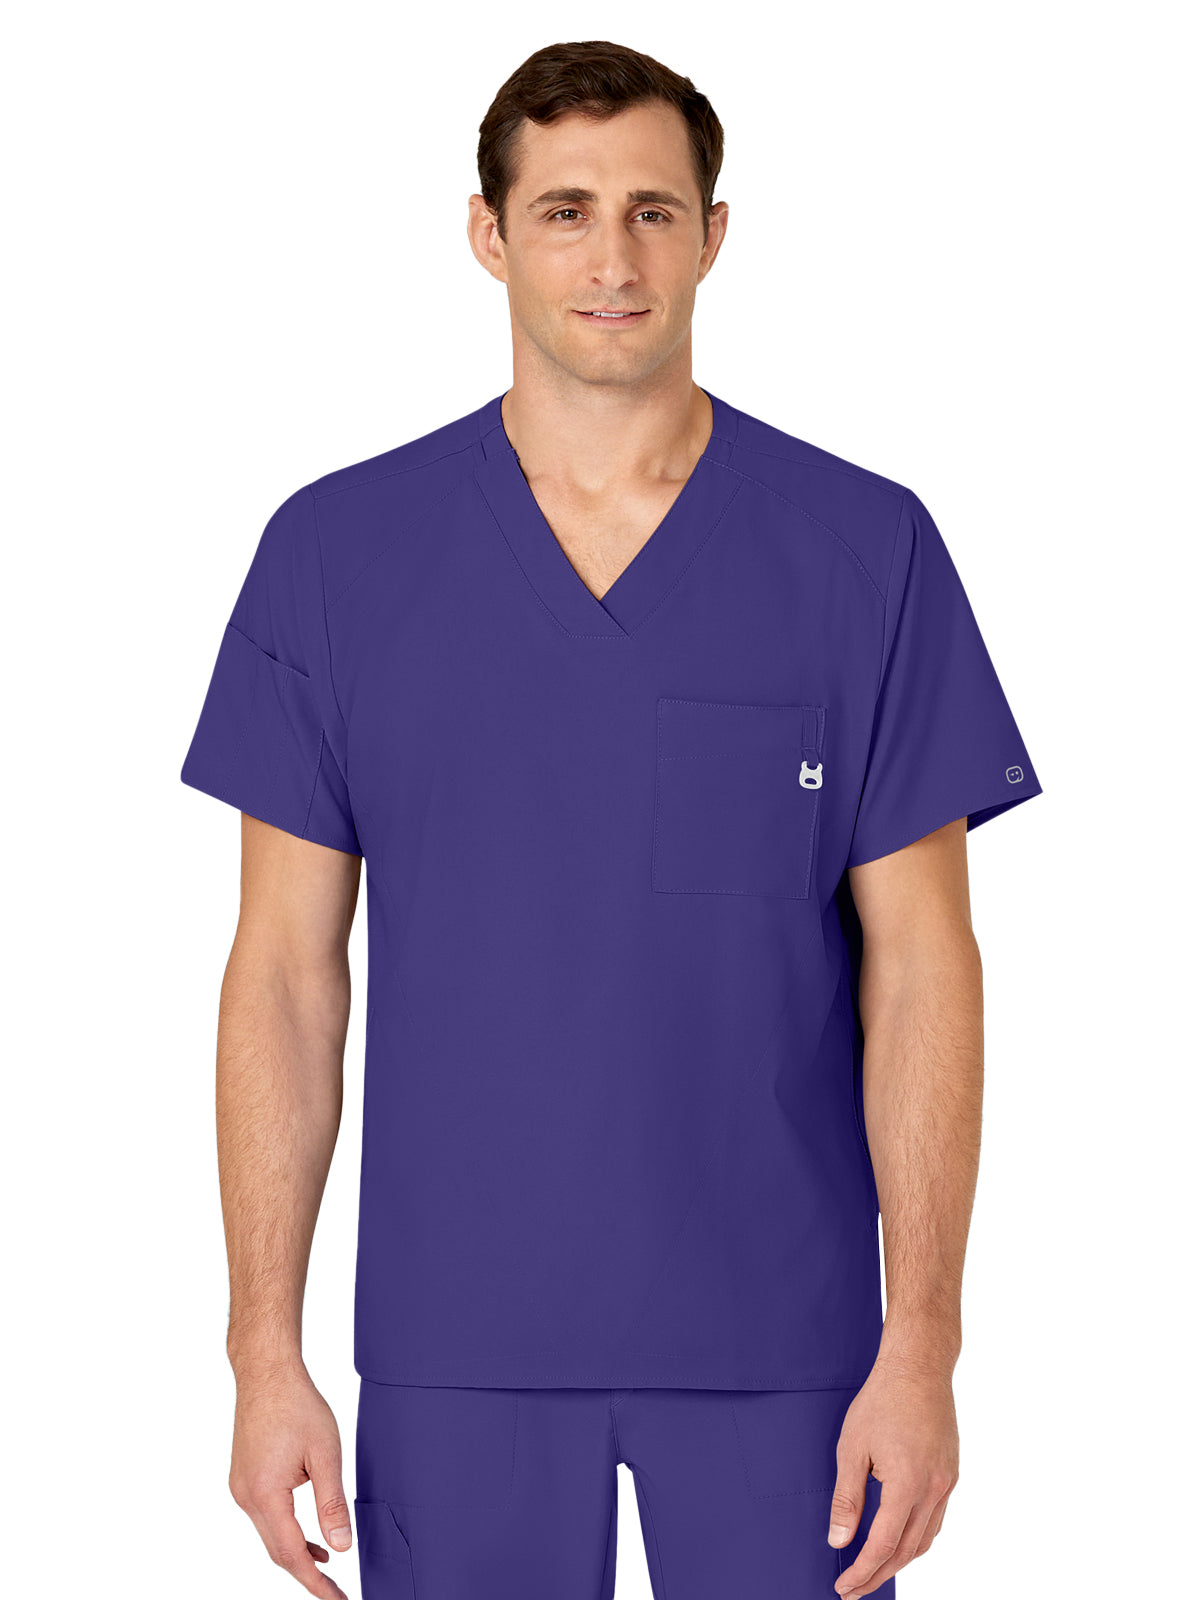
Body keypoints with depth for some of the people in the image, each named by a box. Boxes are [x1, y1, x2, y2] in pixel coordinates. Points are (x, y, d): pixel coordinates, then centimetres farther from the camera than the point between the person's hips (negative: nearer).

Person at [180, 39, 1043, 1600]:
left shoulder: (866, 548, -2)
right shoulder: (339, 550, 1)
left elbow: (918, 963, -2)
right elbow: (289, 969, 1)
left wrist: (923, 1345, -8)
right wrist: (266, 1347, -3)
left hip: (780, 1345, 0)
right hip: (456, 1347, 1)